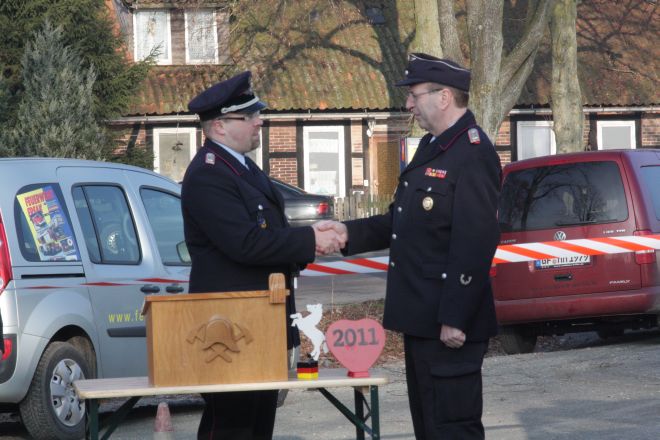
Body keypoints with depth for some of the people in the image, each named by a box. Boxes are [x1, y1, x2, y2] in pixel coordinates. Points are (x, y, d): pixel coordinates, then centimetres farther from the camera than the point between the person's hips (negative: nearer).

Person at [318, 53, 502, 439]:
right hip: (422, 320, 10)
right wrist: (351, 233, 7)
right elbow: (404, 221, 20)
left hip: (450, 323, -10)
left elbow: (475, 244, -23)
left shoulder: (473, 154, -18)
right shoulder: (433, 146, 14)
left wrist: (454, 319, -24)